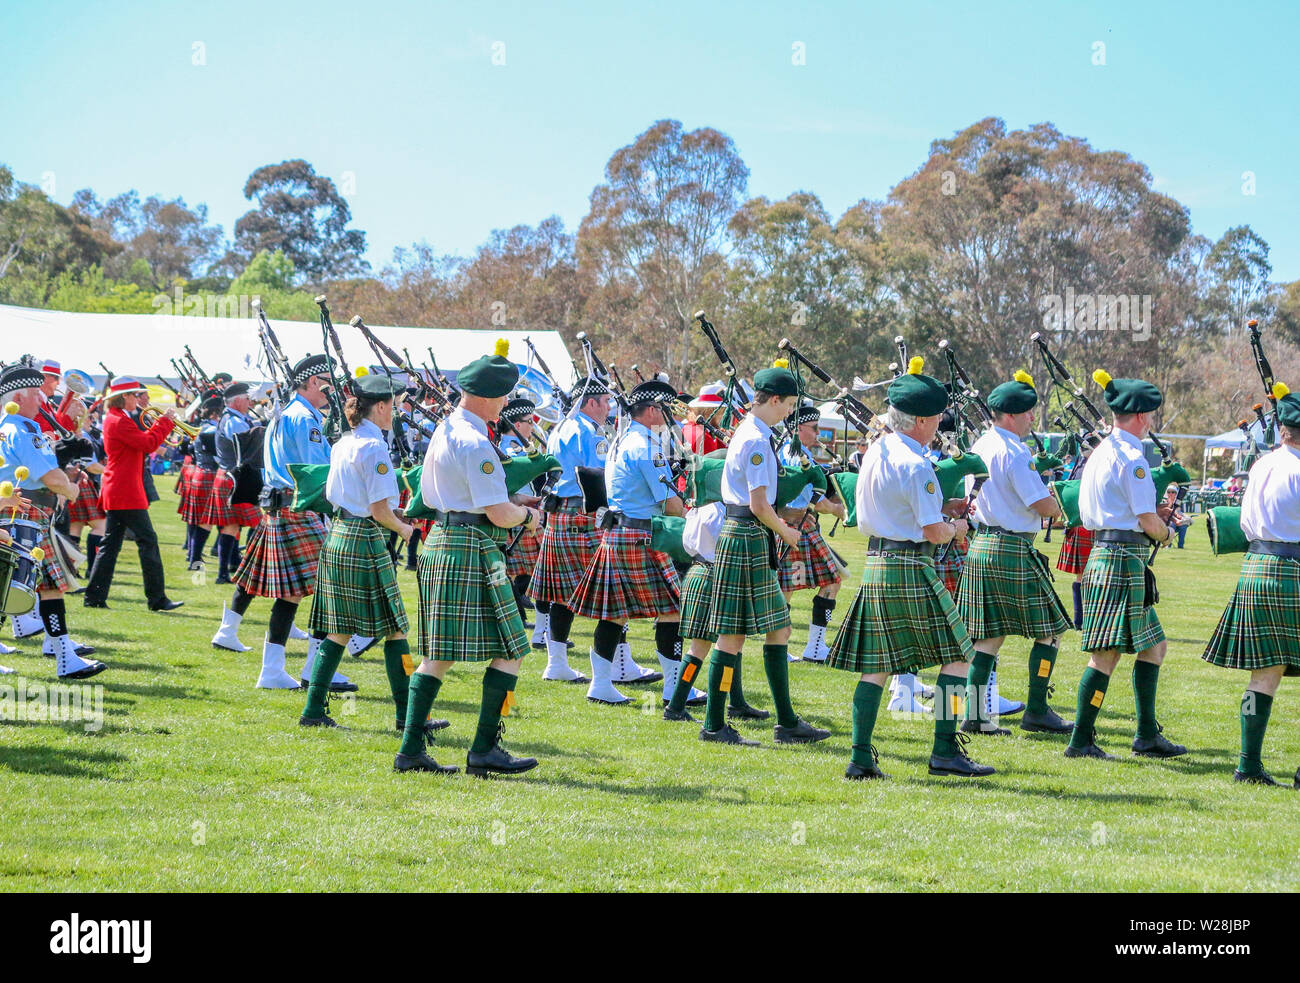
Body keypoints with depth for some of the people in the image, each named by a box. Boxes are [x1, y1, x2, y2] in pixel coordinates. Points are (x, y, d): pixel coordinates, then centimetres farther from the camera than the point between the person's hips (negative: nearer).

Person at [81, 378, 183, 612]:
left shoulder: (113, 419, 16)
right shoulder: (120, 421, -15)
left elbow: (141, 442, 18)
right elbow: (149, 444, -20)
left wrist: (161, 425, 8)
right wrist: (165, 421, -9)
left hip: (114, 492, 10)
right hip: (126, 493, -10)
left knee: (111, 543, 10)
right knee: (148, 542, -5)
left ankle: (95, 596, 8)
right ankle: (157, 598, -3)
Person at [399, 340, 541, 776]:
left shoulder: (443, 433, 14)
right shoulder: (475, 443, -16)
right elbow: (500, 514, -20)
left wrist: (509, 505, 20)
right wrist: (527, 515, 3)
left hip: (439, 544, 10)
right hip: (473, 551, -10)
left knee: (437, 655, 11)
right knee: (509, 651, -2)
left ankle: (411, 751, 8)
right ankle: (484, 750, -4)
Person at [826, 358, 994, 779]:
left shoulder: (874, 453, 10)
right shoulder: (915, 465, -16)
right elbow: (934, 532, -18)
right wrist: (955, 529, 5)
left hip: (875, 565, 8)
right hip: (911, 569, -8)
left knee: (876, 665, 9)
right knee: (957, 654, 3)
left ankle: (861, 757, 6)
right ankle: (945, 751, 0)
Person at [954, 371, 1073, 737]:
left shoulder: (980, 446, 12)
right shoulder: (1014, 452, -16)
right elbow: (1043, 506, -19)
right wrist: (1056, 505, 4)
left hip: (981, 546, 9)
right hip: (1014, 551, -9)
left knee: (989, 636, 10)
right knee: (1050, 630, 3)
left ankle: (975, 714, 6)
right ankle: (1036, 712, 4)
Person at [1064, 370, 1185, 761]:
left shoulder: (1100, 453, 16)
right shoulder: (1131, 457, -13)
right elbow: (1148, 520, -17)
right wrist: (1166, 534, 6)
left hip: (1102, 552, 10)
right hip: (1124, 557, -10)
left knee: (1153, 645, 14)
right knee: (1106, 653, -8)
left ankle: (1148, 735, 15)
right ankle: (1081, 740, -7)